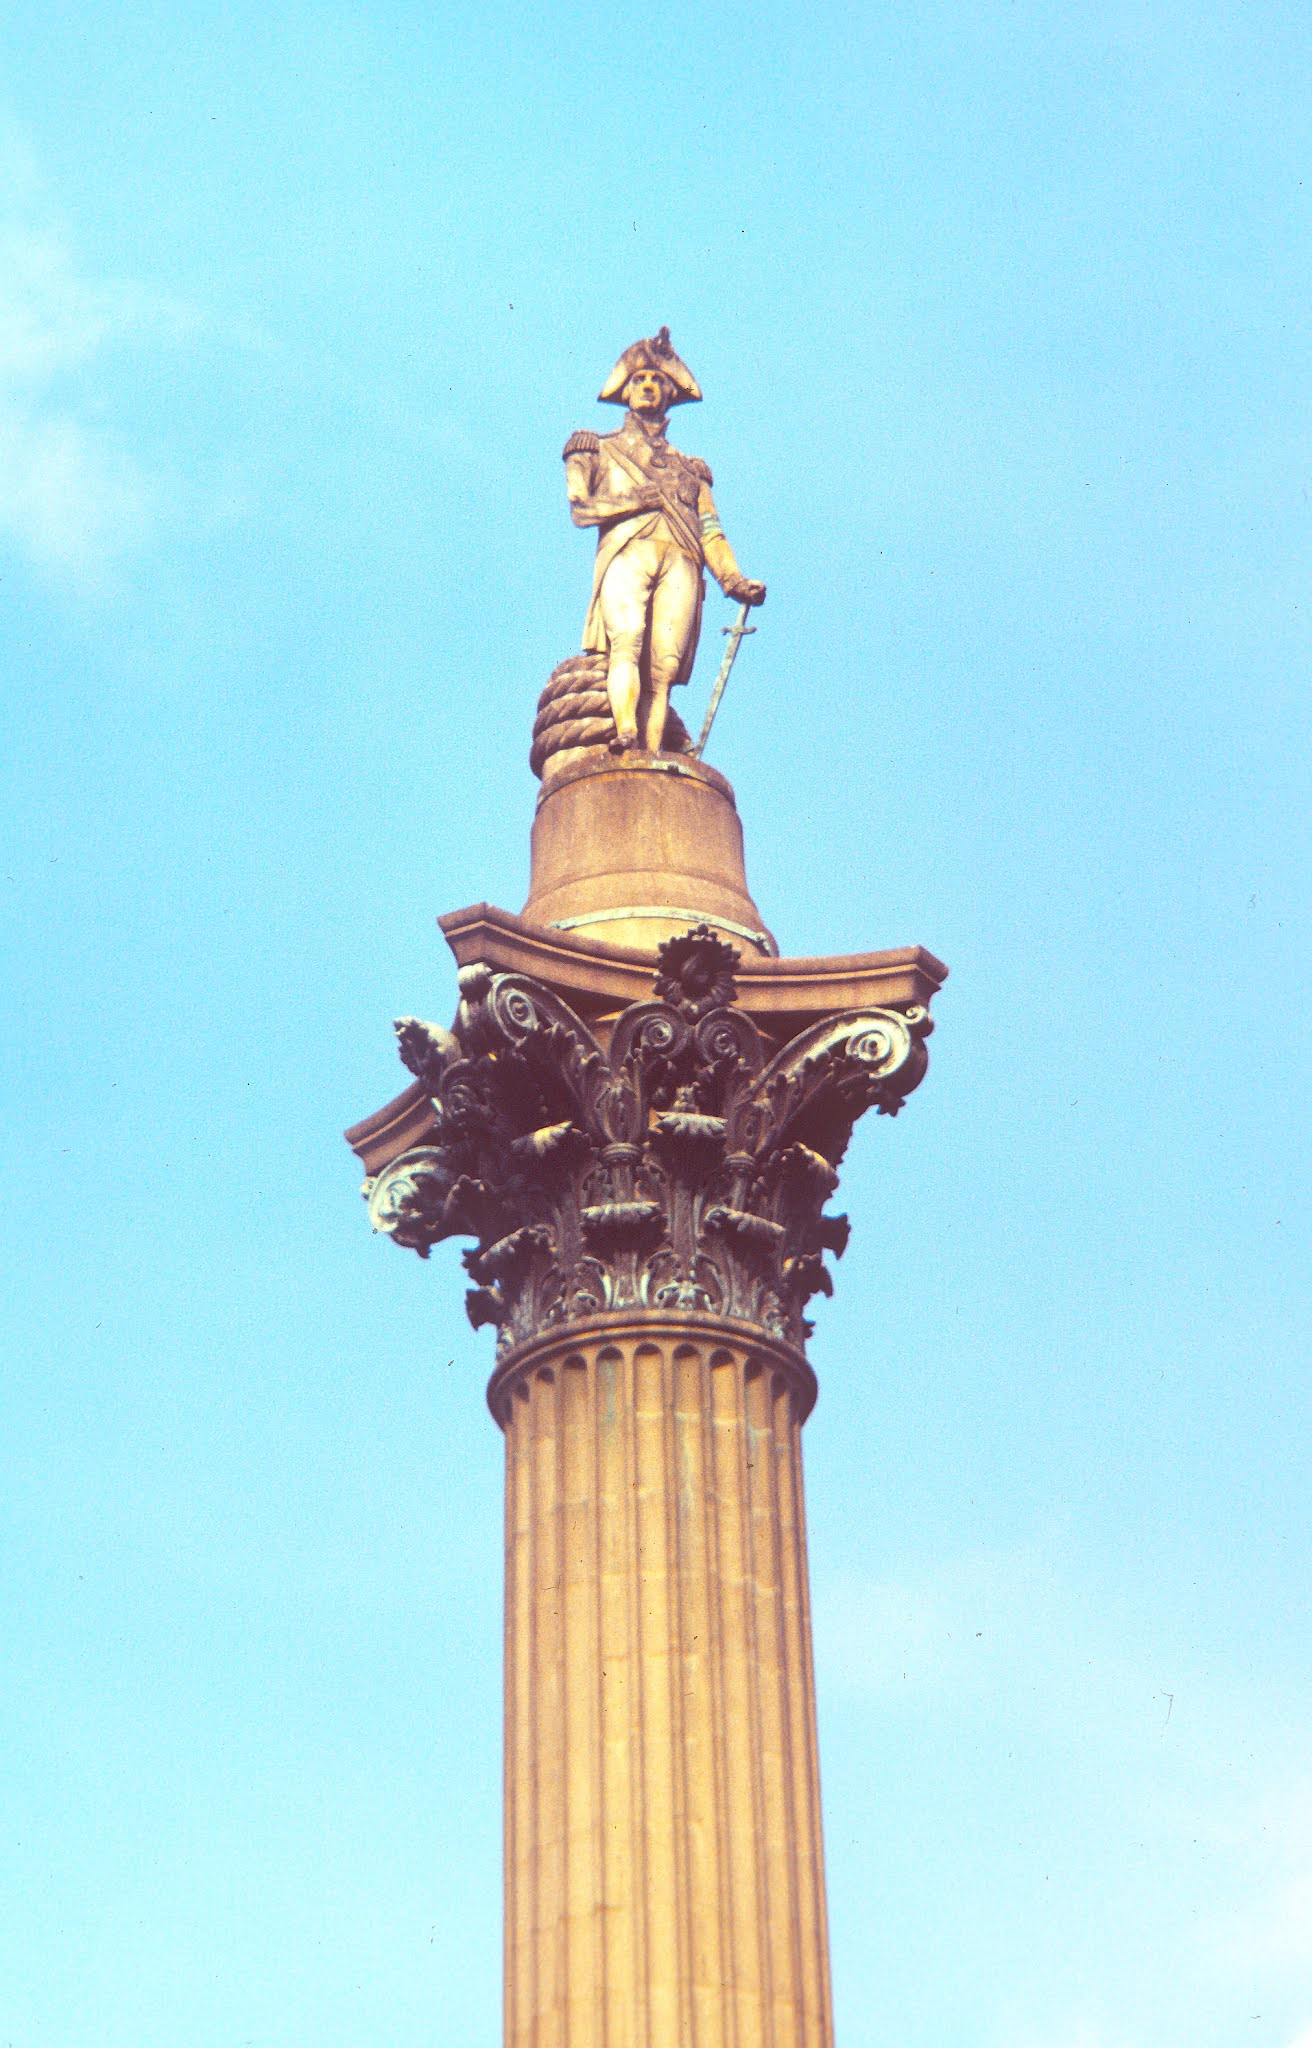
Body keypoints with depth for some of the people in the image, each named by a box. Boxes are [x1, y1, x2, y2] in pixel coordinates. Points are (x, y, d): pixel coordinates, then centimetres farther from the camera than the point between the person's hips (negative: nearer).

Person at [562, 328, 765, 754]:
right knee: (626, 641, -30)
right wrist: (639, 499, -1)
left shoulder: (689, 469, 34)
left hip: (680, 562, 2)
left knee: (663, 669, -16)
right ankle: (626, 734, -47)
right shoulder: (599, 451, 28)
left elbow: (711, 532, 20)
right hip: (626, 552, -2)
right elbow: (580, 508, 11)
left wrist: (733, 579, 3)